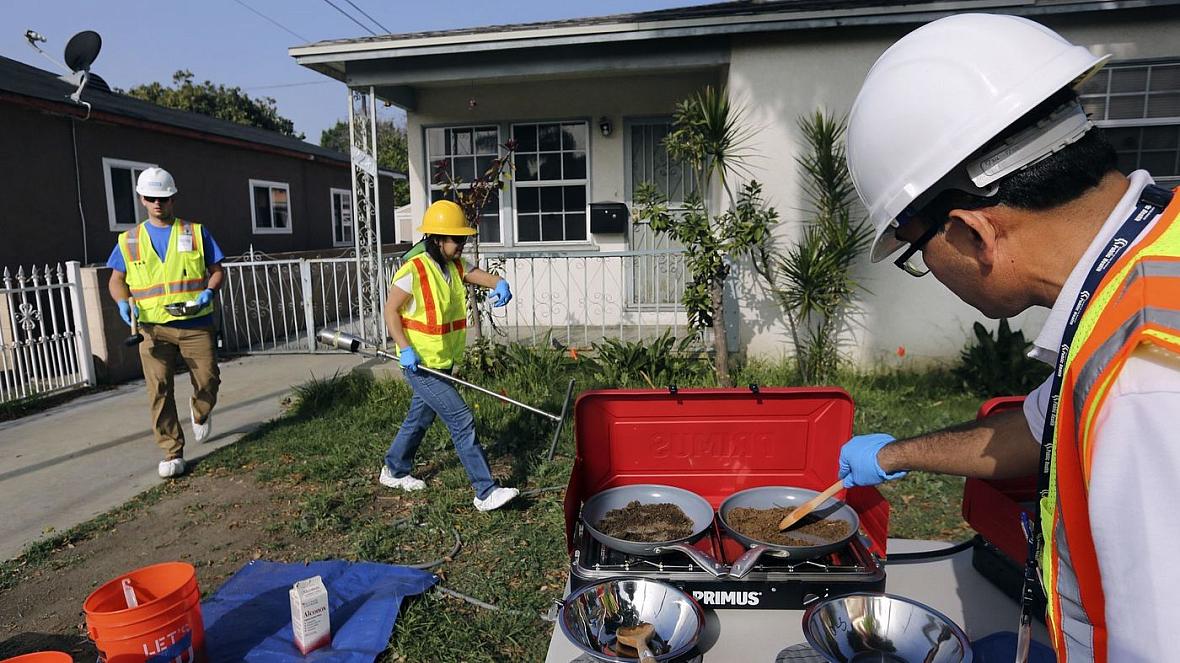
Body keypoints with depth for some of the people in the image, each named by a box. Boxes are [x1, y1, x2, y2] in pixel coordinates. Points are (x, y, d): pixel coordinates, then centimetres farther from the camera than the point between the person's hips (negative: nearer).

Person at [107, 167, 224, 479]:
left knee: (208, 381, 1)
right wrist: (123, 302, -6)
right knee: (159, 389, -5)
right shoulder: (129, 240, 10)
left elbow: (217, 271, 8)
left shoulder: (196, 232, 7)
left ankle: (200, 413, 37)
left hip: (195, 324, 0)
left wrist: (208, 292, -12)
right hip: (152, 327, 1)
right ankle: (172, 454, 4)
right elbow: (116, 280, 15)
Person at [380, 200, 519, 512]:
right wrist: (405, 349, -23)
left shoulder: (454, 265, 5)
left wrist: (499, 283, -29)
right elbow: (391, 311, -13)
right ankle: (486, 492, -6)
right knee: (461, 419, -11)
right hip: (420, 363, -9)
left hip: (443, 361, 9)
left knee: (421, 417, 22)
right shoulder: (413, 270, -18)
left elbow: (477, 274, -5)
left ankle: (394, 471, 44)